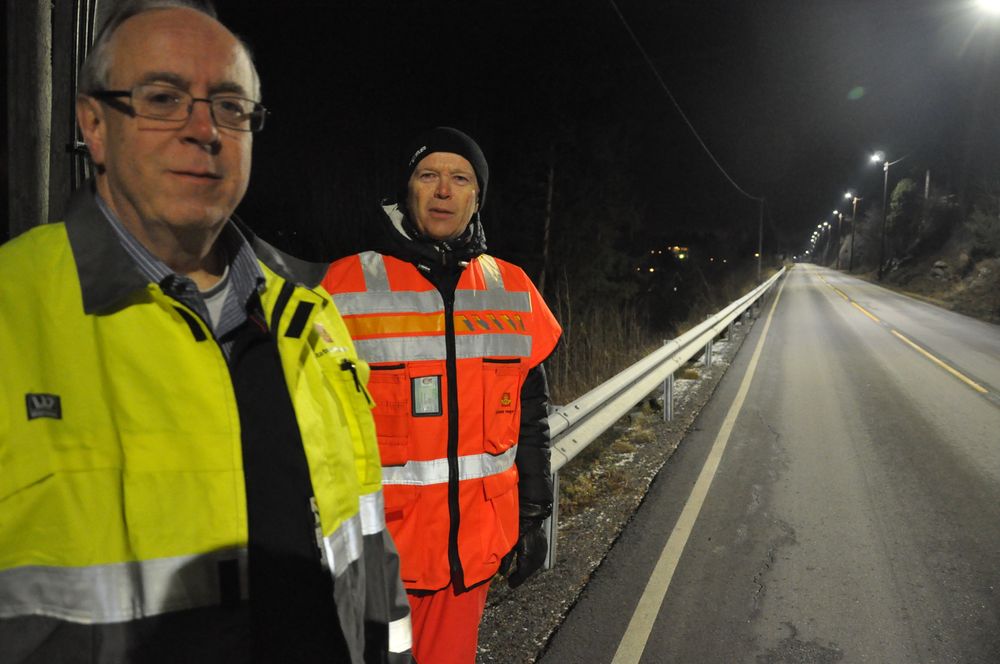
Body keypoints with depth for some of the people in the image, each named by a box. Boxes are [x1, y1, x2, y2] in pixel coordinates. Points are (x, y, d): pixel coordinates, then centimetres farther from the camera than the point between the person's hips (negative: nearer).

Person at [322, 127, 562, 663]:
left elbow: (531, 414, 9)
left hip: (475, 545, 3)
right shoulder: (350, 283, -8)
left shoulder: (512, 289, 3)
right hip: (377, 550, -3)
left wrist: (532, 516, 10)